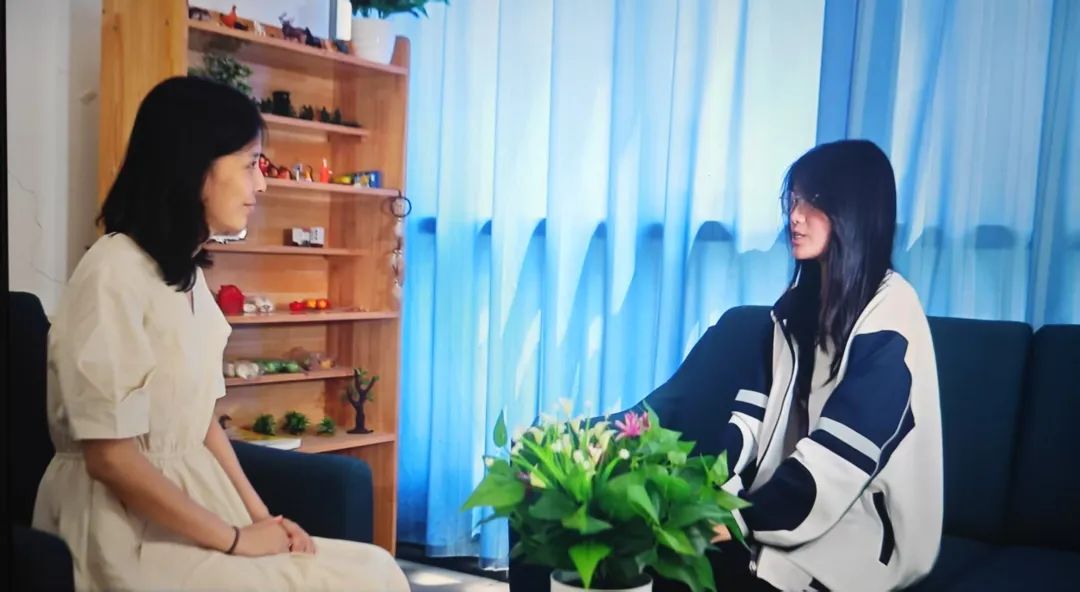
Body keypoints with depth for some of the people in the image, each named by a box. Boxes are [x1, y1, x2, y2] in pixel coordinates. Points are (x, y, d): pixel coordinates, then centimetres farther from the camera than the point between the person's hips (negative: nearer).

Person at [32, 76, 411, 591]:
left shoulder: (186, 273, 12)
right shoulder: (114, 274, -17)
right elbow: (110, 456, -19)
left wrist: (259, 515, 2)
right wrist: (236, 538, -13)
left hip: (189, 497, 8)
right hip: (131, 525, -8)